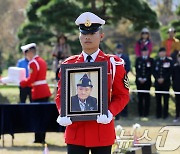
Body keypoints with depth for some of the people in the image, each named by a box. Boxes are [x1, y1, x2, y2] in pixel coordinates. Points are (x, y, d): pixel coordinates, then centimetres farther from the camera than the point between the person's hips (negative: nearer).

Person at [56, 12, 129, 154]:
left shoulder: (113, 63, 1)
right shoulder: (69, 65, 7)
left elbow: (122, 95, 1)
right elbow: (61, 94, 10)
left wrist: (110, 113, -18)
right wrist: (63, 114, -11)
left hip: (102, 130, -1)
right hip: (75, 130, 2)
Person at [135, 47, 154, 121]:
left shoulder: (150, 60, 5)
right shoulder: (138, 59, 11)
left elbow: (150, 71, -1)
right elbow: (137, 69, 5)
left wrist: (145, 79, -10)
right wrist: (139, 78, -8)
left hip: (147, 81, -2)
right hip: (139, 81, 2)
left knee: (147, 98, -3)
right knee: (140, 97, 2)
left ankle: (145, 115, -2)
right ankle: (141, 114, 6)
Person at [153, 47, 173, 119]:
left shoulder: (169, 61, 4)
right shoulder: (156, 61, 13)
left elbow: (170, 72, -3)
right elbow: (154, 72, 8)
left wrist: (163, 79, -13)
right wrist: (157, 79, -8)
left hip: (166, 83, -2)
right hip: (158, 83, 2)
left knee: (166, 99, -2)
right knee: (158, 99, 2)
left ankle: (165, 114, 1)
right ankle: (158, 114, 6)